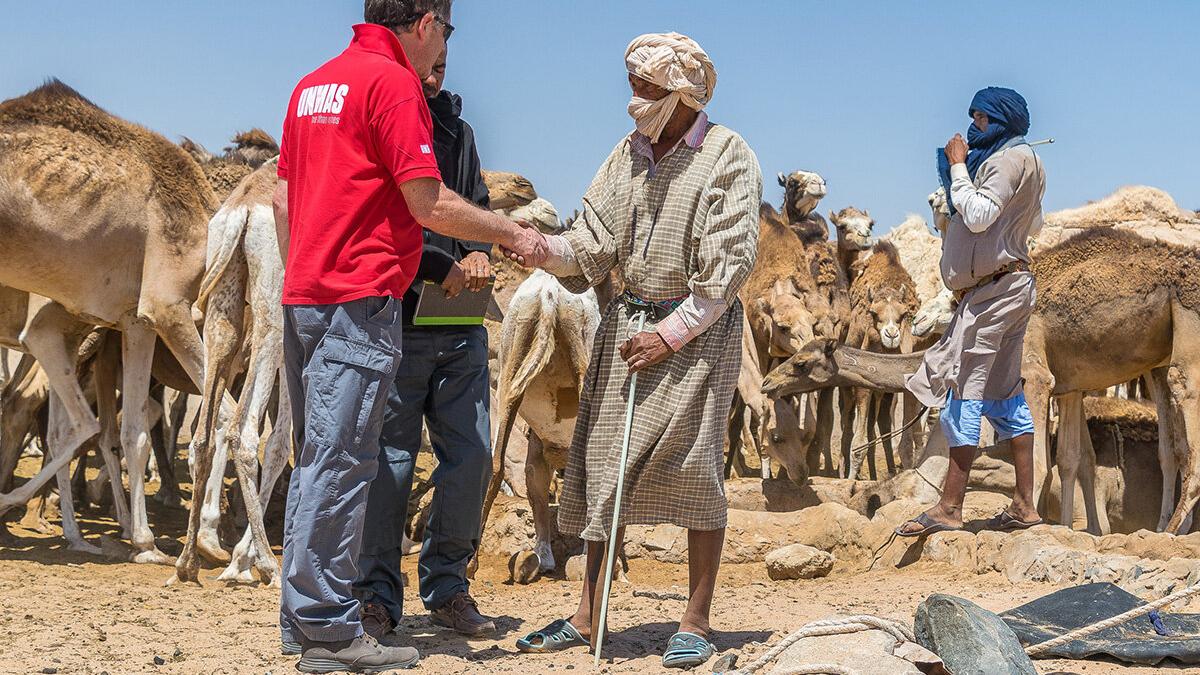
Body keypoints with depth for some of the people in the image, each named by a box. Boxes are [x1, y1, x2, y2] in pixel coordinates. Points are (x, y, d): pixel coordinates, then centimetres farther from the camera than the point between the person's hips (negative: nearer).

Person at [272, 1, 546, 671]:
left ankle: (303, 618, 17)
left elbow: (283, 198, 20)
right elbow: (430, 205, -13)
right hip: (360, 298, -9)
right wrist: (514, 234, -2)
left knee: (317, 459, 12)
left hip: (303, 296, 9)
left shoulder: (312, 84, 18)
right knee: (340, 461, -8)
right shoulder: (393, 82, -9)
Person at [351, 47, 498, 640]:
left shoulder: (457, 130, 17)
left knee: (471, 455, 6)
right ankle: (377, 594, 11)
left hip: (461, 330, 6)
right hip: (395, 323, -6)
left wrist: (479, 252, -3)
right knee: (390, 459, -1)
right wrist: (442, 267, -17)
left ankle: (446, 585, 20)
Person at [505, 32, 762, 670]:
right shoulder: (629, 153, 9)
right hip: (628, 316, 5)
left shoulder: (728, 156, -6)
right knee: (603, 462, 3)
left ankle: (695, 622, 5)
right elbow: (593, 247, 4)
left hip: (699, 325, -5)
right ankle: (587, 616, 10)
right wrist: (541, 247, -16)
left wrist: (672, 333, -14)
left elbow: (729, 264, -11)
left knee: (692, 467, -4)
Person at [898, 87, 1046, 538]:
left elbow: (978, 216, -21)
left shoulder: (1010, 158, -10)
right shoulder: (1018, 160, 21)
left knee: (964, 390, -12)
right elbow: (1034, 226, 28)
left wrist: (958, 166, -11)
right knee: (1004, 392, 10)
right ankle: (1024, 504, 10)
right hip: (1009, 286, 11)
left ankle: (949, 508, -13)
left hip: (996, 285, -11)